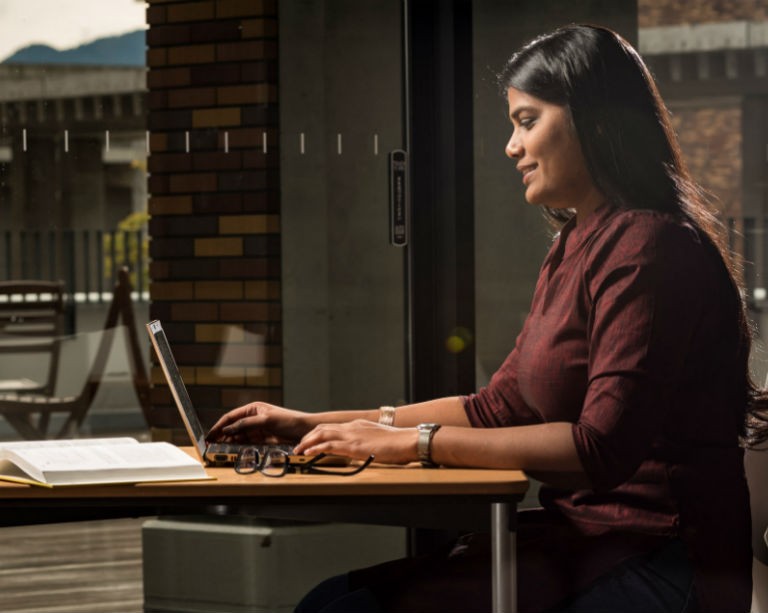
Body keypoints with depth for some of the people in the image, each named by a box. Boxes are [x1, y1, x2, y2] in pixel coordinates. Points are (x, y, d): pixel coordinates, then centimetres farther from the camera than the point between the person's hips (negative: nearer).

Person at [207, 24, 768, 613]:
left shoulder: (648, 247, -14)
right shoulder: (574, 249, 18)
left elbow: (602, 447, -21)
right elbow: (496, 409, 20)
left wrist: (416, 443, -17)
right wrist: (313, 425, 16)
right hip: (581, 533, 9)